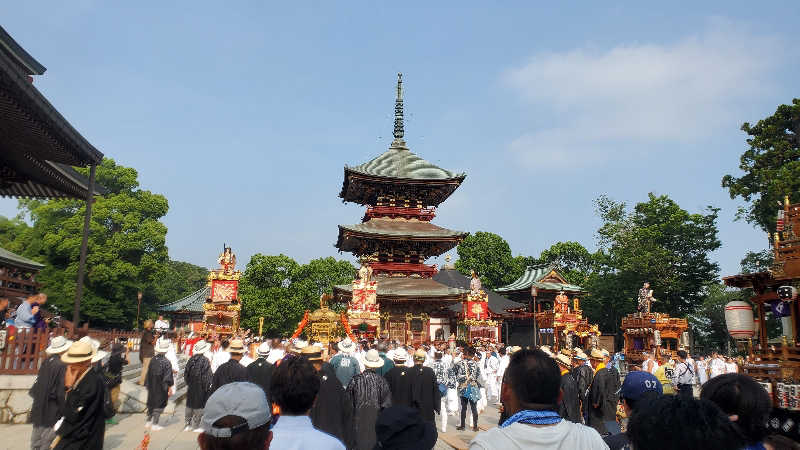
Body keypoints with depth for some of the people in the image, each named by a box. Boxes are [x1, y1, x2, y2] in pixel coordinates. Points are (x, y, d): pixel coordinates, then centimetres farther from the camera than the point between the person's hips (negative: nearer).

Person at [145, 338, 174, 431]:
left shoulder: (152, 360, -4)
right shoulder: (166, 362, -19)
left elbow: (148, 374, 7)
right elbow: (168, 378, -15)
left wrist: (147, 385, 19)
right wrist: (170, 388, -5)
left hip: (152, 388, 5)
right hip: (161, 389, -5)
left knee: (151, 403, 19)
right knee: (159, 406, 6)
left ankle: (148, 422, 30)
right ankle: (154, 424, 8)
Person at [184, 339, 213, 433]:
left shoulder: (191, 360, -1)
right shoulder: (205, 360, -17)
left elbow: (186, 373, 7)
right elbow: (207, 376, -15)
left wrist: (188, 383, 18)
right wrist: (208, 387, -5)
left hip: (191, 387, 6)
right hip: (201, 387, -5)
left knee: (190, 404, 15)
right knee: (199, 406, 3)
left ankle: (188, 424, 23)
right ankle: (195, 425, 8)